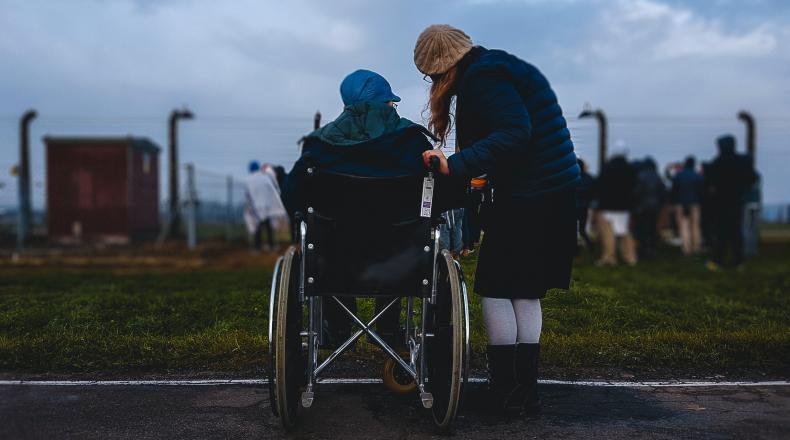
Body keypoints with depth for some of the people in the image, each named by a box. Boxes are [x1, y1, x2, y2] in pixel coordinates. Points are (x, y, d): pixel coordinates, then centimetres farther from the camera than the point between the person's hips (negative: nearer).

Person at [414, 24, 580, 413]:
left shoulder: (483, 78, -12)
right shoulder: (500, 67, 18)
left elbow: (514, 133, -25)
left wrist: (456, 166, -29)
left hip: (526, 199, -10)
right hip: (557, 195, 10)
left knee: (495, 289, 1)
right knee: (526, 293, 14)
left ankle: (506, 390, 6)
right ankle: (525, 389, 18)